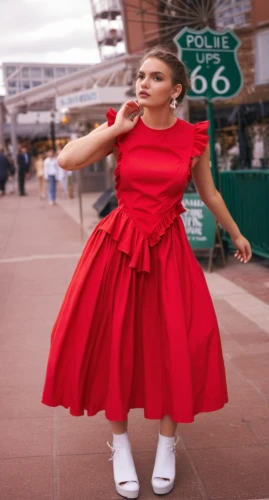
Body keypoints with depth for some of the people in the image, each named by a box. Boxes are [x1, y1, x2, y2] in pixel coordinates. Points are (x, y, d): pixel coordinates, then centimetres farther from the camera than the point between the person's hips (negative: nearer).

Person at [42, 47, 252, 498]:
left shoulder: (193, 138, -2)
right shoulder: (121, 128, -3)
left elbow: (209, 194, 13)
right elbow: (67, 160, -16)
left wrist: (236, 235, 23)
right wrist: (118, 127, -13)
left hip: (168, 251, 0)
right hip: (118, 247, 0)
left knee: (173, 347, 2)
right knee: (115, 344, 3)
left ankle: (167, 444, 24)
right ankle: (120, 444, 23)